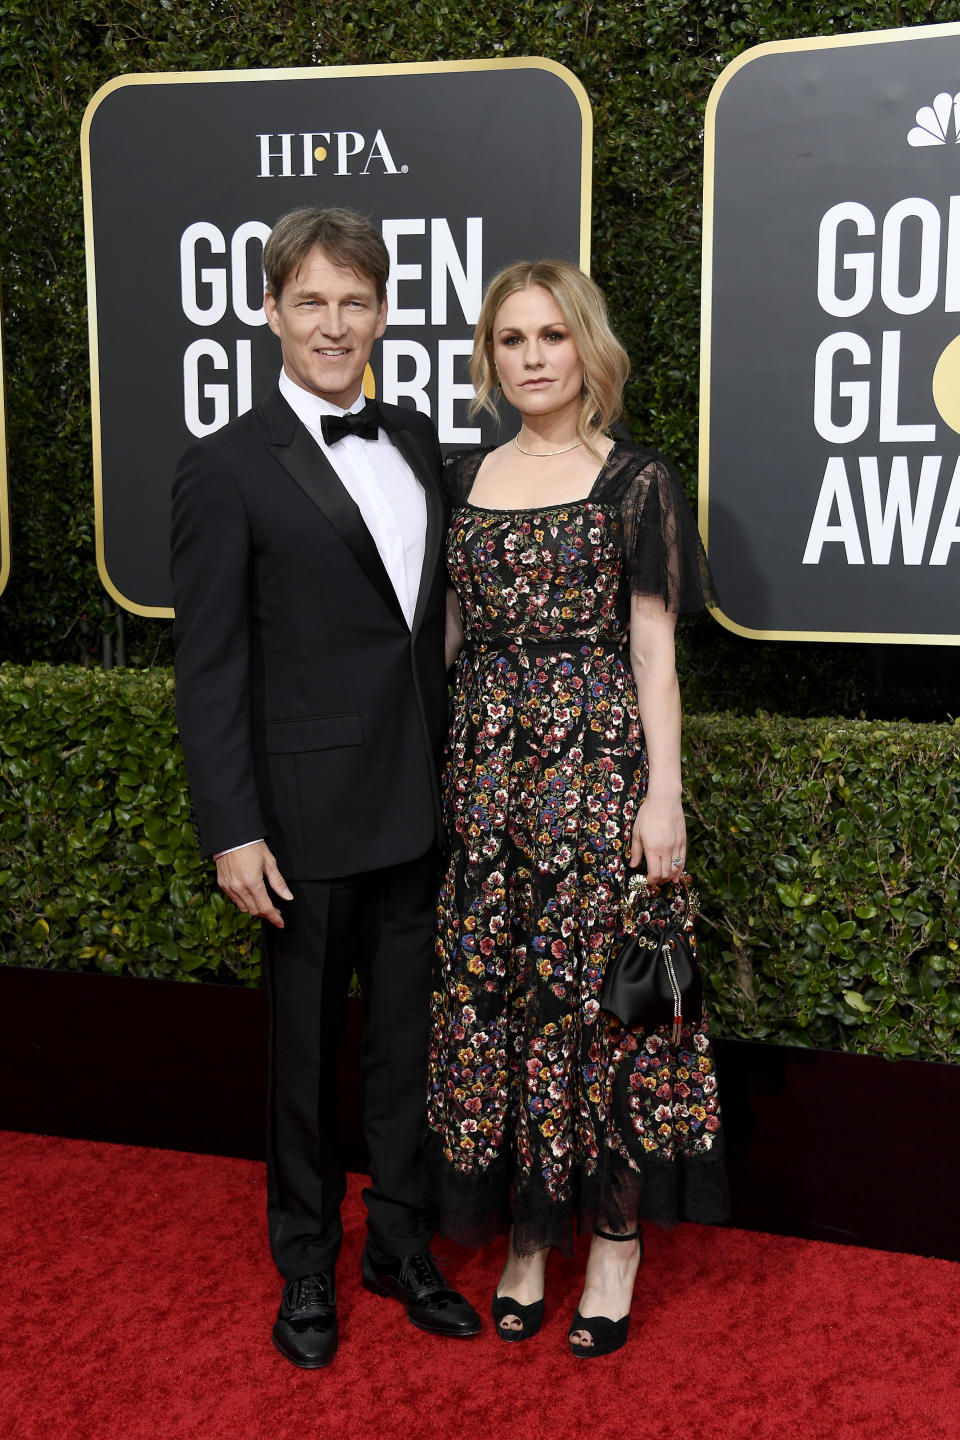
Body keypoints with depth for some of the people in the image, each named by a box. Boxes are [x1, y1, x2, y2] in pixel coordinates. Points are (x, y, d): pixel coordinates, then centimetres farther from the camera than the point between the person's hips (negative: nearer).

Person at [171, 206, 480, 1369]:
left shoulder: (417, 442, 9)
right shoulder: (226, 469, -8)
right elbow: (209, 668, -10)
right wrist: (233, 833, -14)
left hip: (420, 806, 5)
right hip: (310, 814, -5)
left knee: (410, 1036, 15)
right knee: (306, 1046, 10)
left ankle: (403, 1246, 34)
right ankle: (307, 1268, 30)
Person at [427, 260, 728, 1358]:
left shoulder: (636, 482, 0)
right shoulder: (463, 481, 11)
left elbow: (654, 652, -2)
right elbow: (446, 637, 14)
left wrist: (663, 797, -8)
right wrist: (430, 769, 9)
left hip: (597, 762, -4)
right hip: (486, 766, 4)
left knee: (597, 987, 0)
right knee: (491, 985, 6)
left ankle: (614, 1237, 16)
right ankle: (523, 1235, 21)